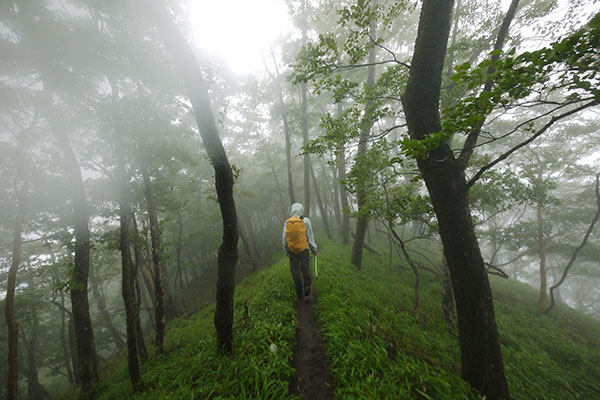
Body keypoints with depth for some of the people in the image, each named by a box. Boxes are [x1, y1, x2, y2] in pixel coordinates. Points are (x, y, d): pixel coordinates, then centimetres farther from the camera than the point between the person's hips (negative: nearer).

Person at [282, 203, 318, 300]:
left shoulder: (287, 222, -3)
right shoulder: (306, 221, -10)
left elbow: (284, 239, 0)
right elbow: (310, 237, -6)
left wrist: (286, 250, 14)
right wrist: (315, 249, 9)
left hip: (292, 251, 2)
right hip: (304, 250, -2)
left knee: (295, 272, 14)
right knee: (306, 270, 16)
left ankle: (300, 294, 26)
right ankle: (307, 291, 20)